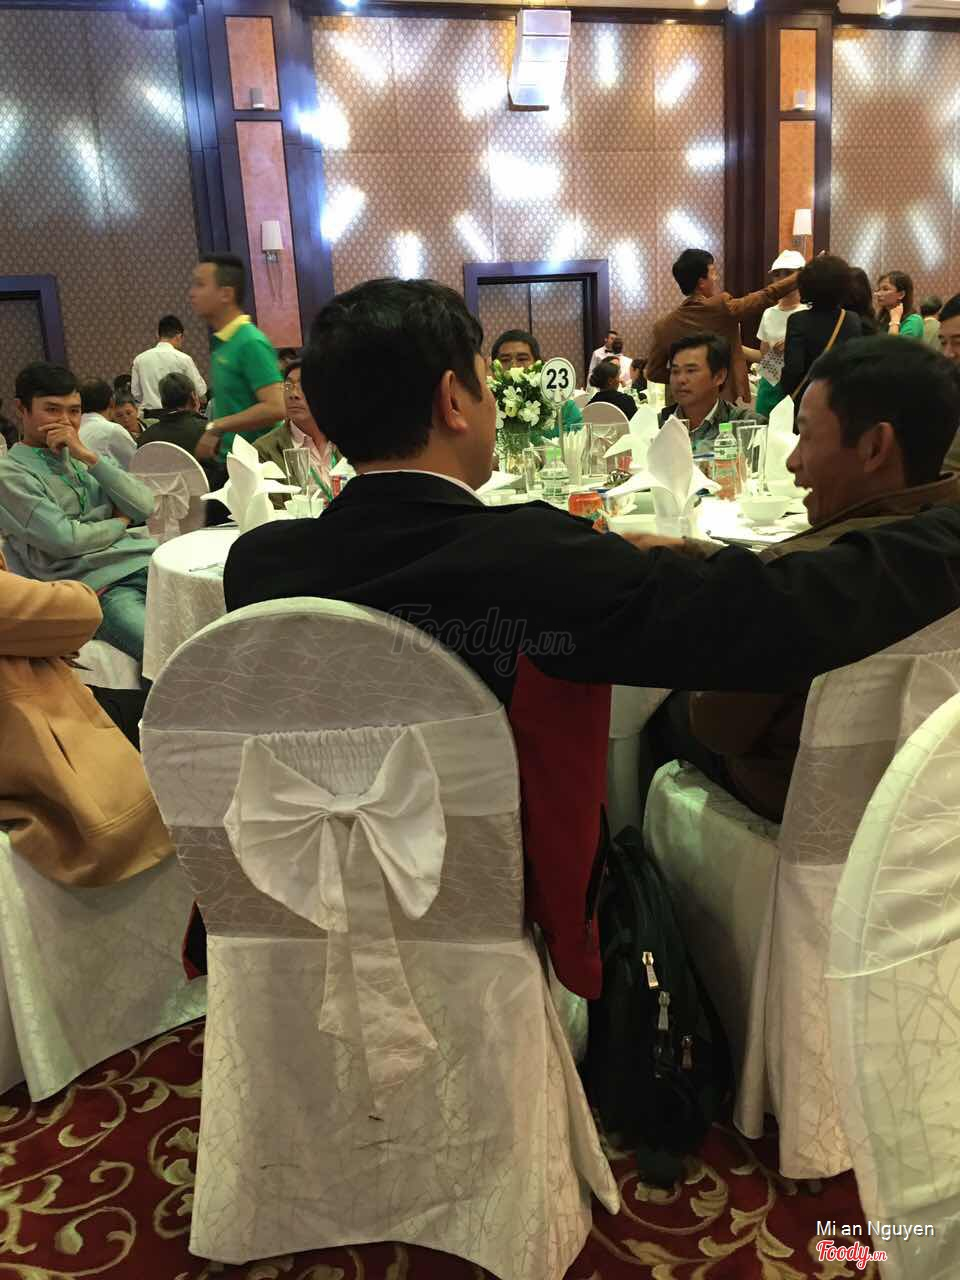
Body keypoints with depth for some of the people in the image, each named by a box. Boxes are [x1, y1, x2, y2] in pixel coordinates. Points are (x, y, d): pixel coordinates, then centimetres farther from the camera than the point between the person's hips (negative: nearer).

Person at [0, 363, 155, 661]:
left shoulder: (84, 457, 18)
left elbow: (145, 507, 5)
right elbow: (65, 540, -11)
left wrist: (89, 456, -2)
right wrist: (120, 521, 5)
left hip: (145, 562, 7)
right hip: (98, 587, -6)